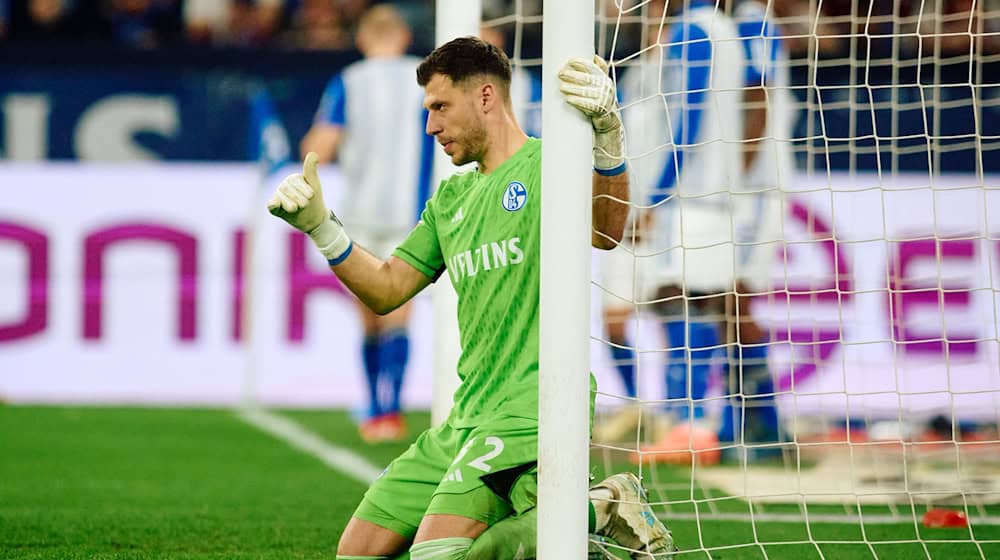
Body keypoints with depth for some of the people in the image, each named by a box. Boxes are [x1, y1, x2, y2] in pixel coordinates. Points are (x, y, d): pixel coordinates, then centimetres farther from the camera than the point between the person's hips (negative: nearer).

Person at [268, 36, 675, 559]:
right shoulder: (451, 197, 20)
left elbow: (606, 232, -24)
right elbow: (386, 290, 20)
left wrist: (606, 134, -40)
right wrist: (319, 226, 9)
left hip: (531, 411, -9)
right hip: (466, 418, 9)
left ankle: (603, 508, -6)